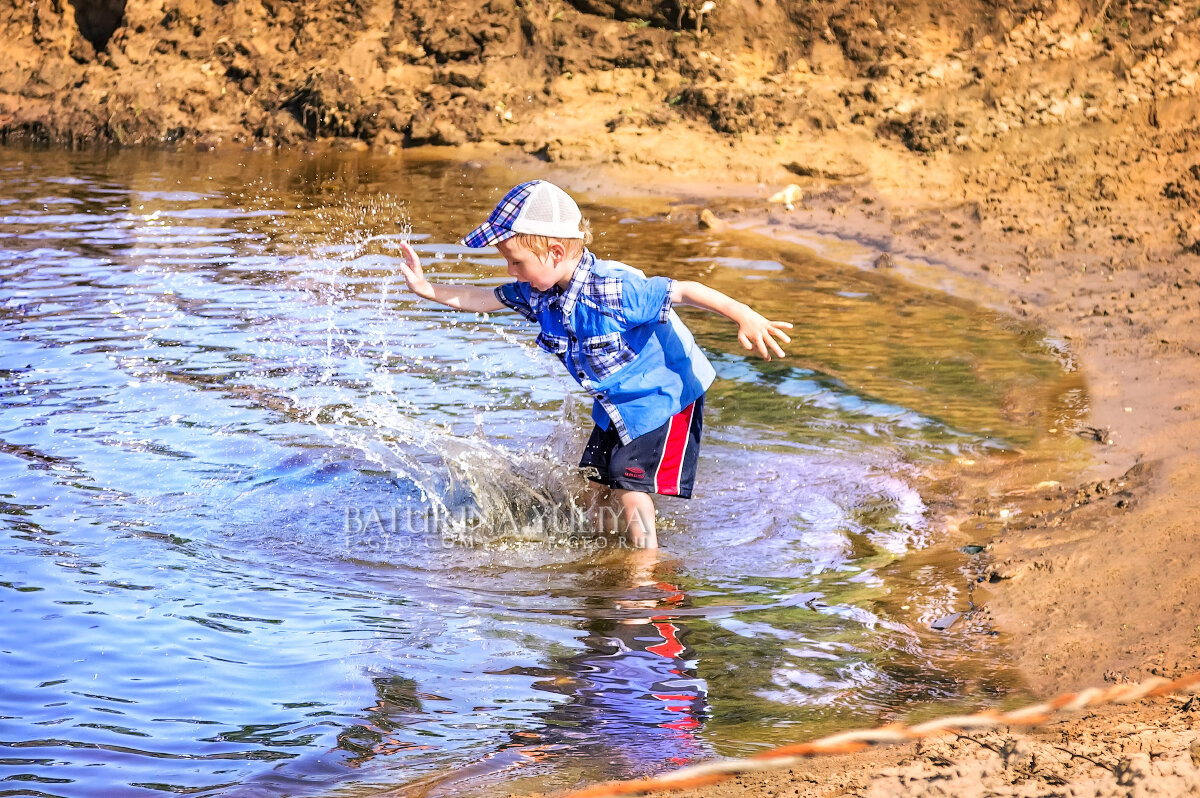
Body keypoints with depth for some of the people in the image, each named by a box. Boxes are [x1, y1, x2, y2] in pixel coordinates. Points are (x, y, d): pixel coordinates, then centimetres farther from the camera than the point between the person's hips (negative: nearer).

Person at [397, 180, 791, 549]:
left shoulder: (614, 290, -33)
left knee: (631, 491, -11)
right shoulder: (540, 293, -9)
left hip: (665, 399, -8)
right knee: (596, 491, 9)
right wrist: (427, 289, 2)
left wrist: (746, 318, -40)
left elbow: (684, 291, -33)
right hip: (616, 407, 8)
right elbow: (486, 298, 6)